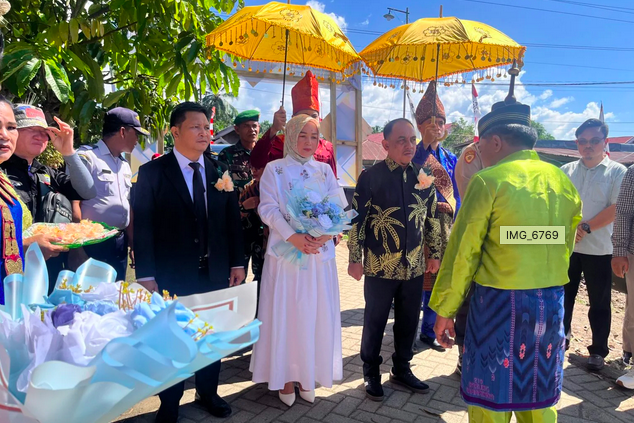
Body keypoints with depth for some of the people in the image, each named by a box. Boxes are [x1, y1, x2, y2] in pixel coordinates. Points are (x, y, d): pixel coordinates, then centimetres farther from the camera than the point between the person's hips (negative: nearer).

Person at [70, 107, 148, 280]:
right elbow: (74, 203, -15)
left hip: (120, 244, 7)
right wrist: (78, 249, -18)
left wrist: (133, 242, 15)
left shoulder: (124, 165, 15)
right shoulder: (87, 156, -10)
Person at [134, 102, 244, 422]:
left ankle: (208, 393, 39)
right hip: (172, 275, -3)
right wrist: (146, 275, -12)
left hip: (215, 272, 4)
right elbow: (143, 226, -9)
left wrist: (237, 262, 4)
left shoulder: (220, 172, 5)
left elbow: (232, 220, 7)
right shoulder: (152, 172, -6)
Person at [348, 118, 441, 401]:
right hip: (380, 266, -4)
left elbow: (432, 218, 13)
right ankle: (371, 374, 28)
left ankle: (401, 370, 35)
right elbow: (357, 220, -7)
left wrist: (434, 253, 12)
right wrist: (355, 259, -8)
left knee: (409, 321, 15)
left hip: (414, 266, 4)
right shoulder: (370, 177, -8)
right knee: (374, 322, 9)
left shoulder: (424, 177, 5)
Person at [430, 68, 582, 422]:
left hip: (501, 303, -6)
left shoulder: (489, 182, -13)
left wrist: (445, 310, -5)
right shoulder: (563, 181, 6)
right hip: (552, 303, 6)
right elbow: (565, 247, 14)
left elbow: (462, 252, -13)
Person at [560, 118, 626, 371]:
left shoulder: (617, 172, -1)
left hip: (599, 249, -3)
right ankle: (562, 336, 29)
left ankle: (598, 350, 18)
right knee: (563, 296, 12)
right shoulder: (566, 171, 9)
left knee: (599, 303, 6)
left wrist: (585, 228, -19)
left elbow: (616, 208, -10)